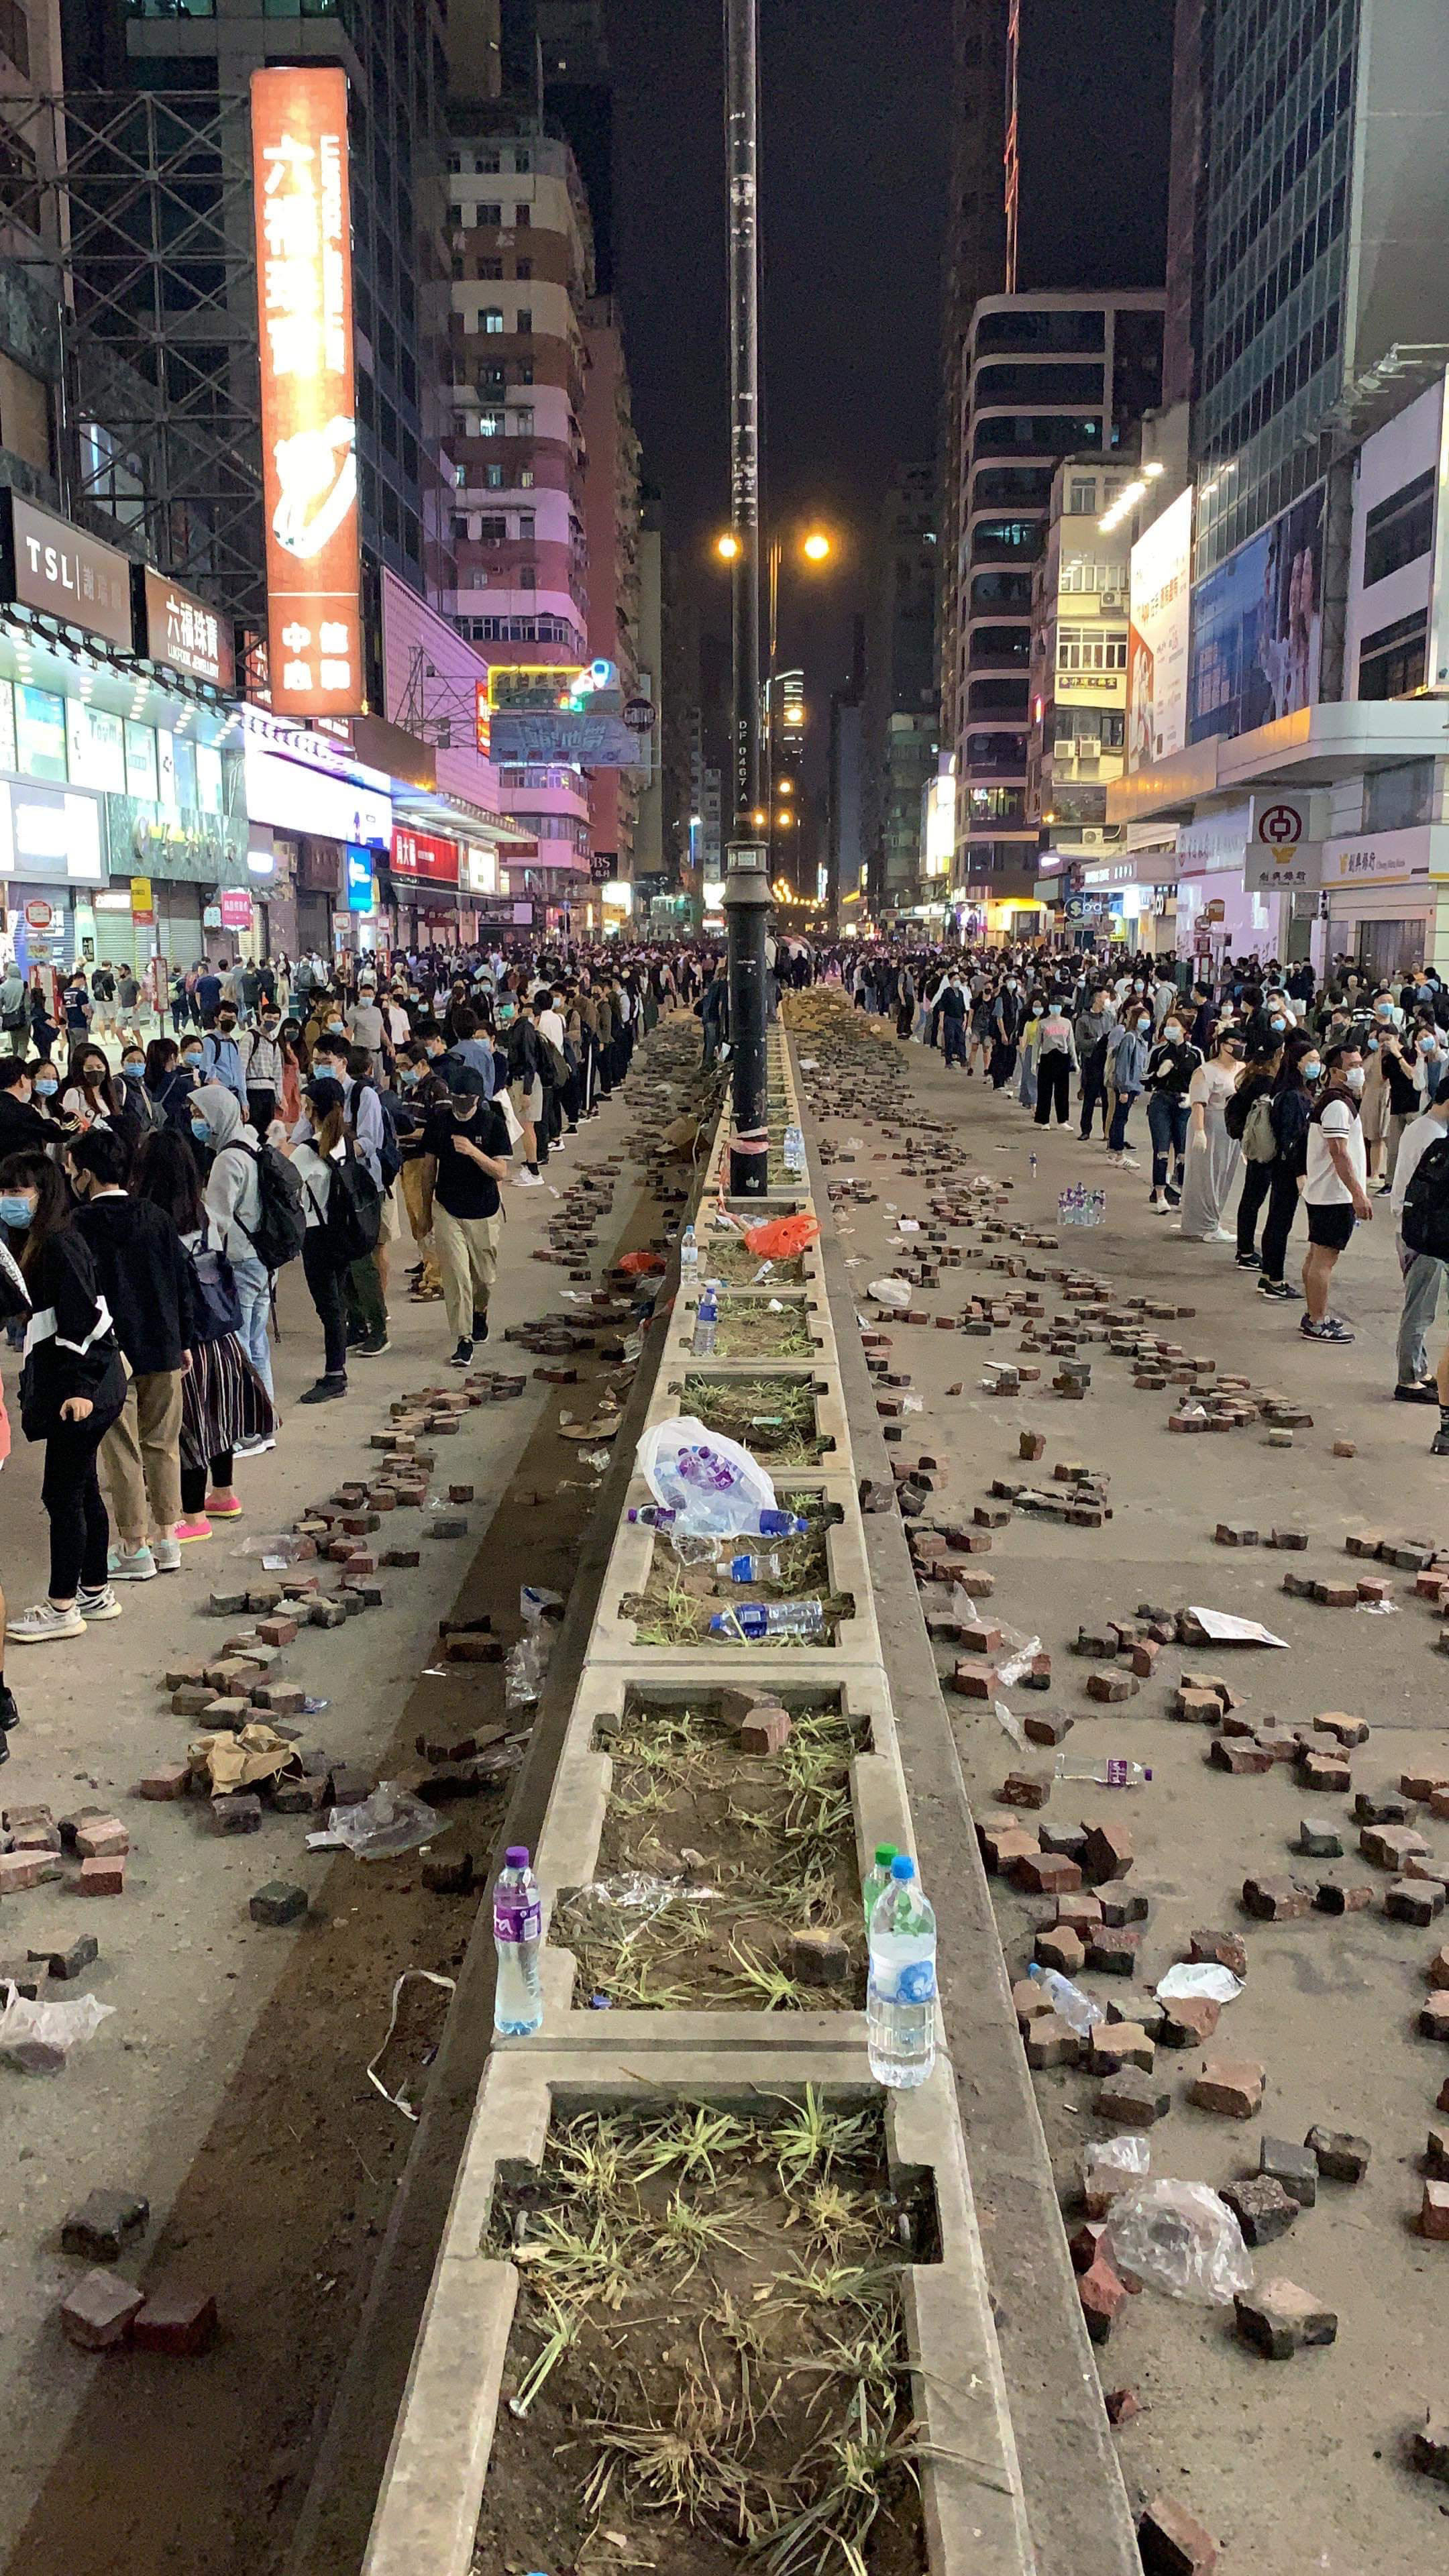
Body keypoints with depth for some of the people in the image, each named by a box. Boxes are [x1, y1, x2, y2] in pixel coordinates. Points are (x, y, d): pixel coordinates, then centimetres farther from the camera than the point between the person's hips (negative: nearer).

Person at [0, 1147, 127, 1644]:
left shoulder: (60, 1245, -15)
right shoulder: (40, 1244, 14)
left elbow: (82, 1318, -21)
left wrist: (81, 1388, -23)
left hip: (83, 1390, -10)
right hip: (70, 1383, 10)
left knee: (62, 1493, -3)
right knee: (81, 1489, 15)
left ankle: (62, 1608, 5)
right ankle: (96, 1594, 25)